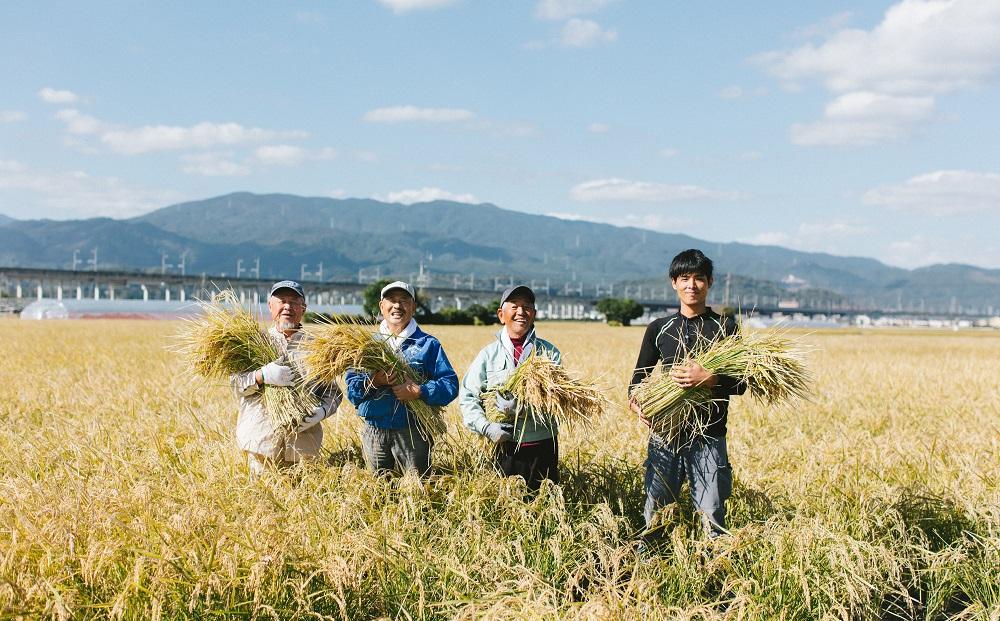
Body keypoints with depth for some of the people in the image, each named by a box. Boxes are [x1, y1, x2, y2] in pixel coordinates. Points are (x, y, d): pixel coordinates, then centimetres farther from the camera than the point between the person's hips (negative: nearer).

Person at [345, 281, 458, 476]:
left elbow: (450, 384, -4)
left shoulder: (428, 344, 5)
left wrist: (419, 391, -18)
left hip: (413, 432, -2)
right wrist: (373, 382, -16)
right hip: (374, 431, 2)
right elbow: (351, 388, 4)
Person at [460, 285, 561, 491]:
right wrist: (486, 427, -10)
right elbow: (467, 396, 4)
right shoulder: (489, 354, 5)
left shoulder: (549, 352, 4)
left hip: (543, 444, 0)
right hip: (506, 445, 0)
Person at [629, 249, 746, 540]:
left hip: (709, 436, -2)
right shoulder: (658, 329, 10)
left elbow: (740, 383, -1)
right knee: (654, 510, 4)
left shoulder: (726, 327, 4)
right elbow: (639, 376, 12)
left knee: (712, 513, -2)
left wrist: (709, 378, -21)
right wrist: (637, 404, -10)